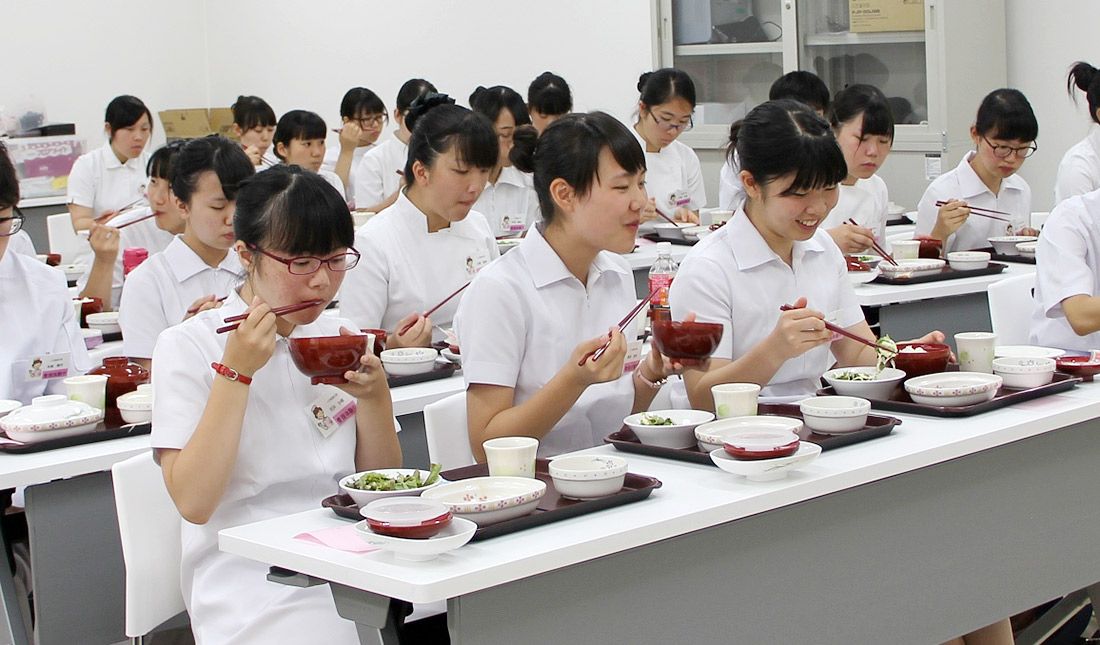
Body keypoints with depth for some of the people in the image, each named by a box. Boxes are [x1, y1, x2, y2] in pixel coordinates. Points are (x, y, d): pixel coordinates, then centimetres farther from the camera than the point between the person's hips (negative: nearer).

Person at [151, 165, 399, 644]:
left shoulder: (339, 337, 12)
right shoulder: (187, 347, -2)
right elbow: (193, 502, -12)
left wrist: (375, 395, -5)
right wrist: (236, 372, -15)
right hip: (255, 583, -5)